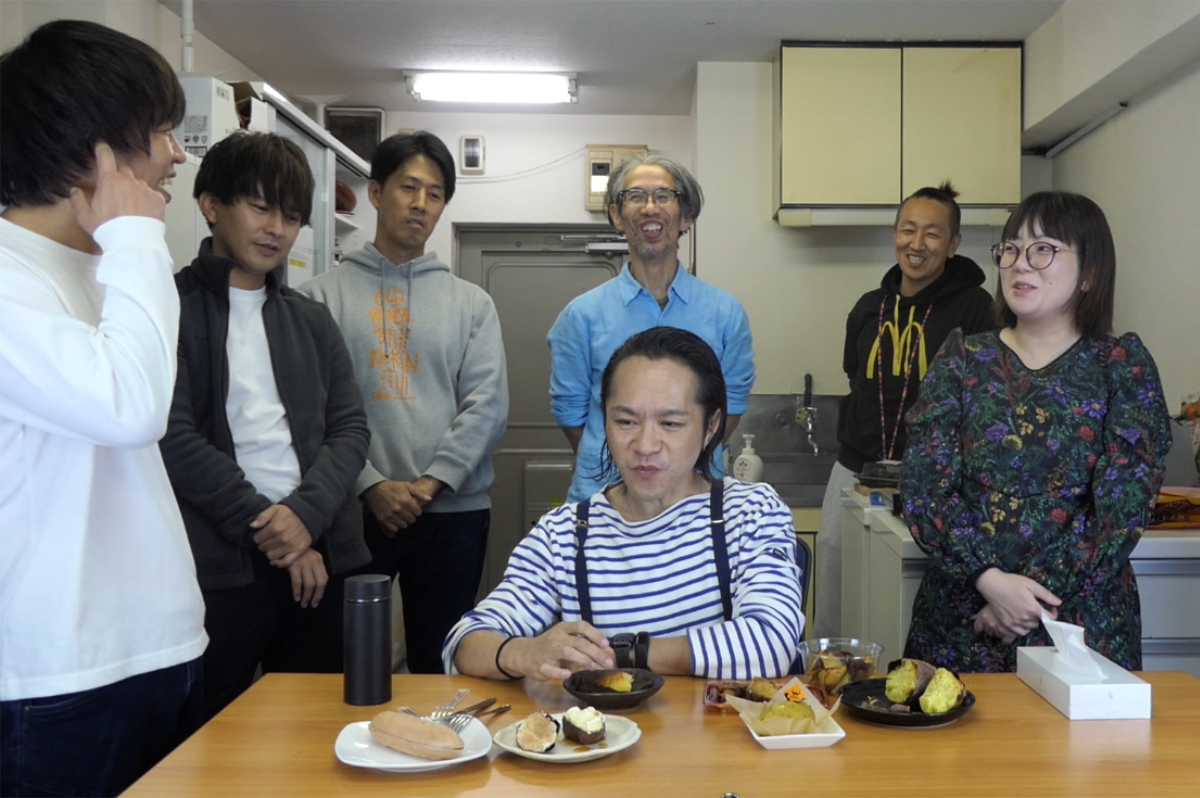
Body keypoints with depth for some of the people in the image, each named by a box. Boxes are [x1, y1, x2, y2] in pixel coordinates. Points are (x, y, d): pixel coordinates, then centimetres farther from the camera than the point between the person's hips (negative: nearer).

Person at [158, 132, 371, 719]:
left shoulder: (311, 319, 17)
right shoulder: (171, 307, 1)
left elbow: (350, 429, 8)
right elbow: (174, 438, -9)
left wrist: (305, 514, -9)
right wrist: (268, 528, -11)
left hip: (320, 558, 5)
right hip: (218, 565, -4)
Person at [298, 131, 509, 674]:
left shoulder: (472, 303, 10)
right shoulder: (323, 295, 4)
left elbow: (487, 405, 0)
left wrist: (432, 481, -11)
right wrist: (371, 484, -13)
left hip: (453, 509, 2)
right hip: (354, 507, -1)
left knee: (440, 664, 11)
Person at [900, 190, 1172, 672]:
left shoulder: (1122, 366, -1)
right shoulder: (961, 359, 2)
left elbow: (1124, 506, -9)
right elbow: (923, 490, -6)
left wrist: (1037, 599, -14)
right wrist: (991, 580, -17)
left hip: (1082, 626, -1)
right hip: (959, 622, 2)